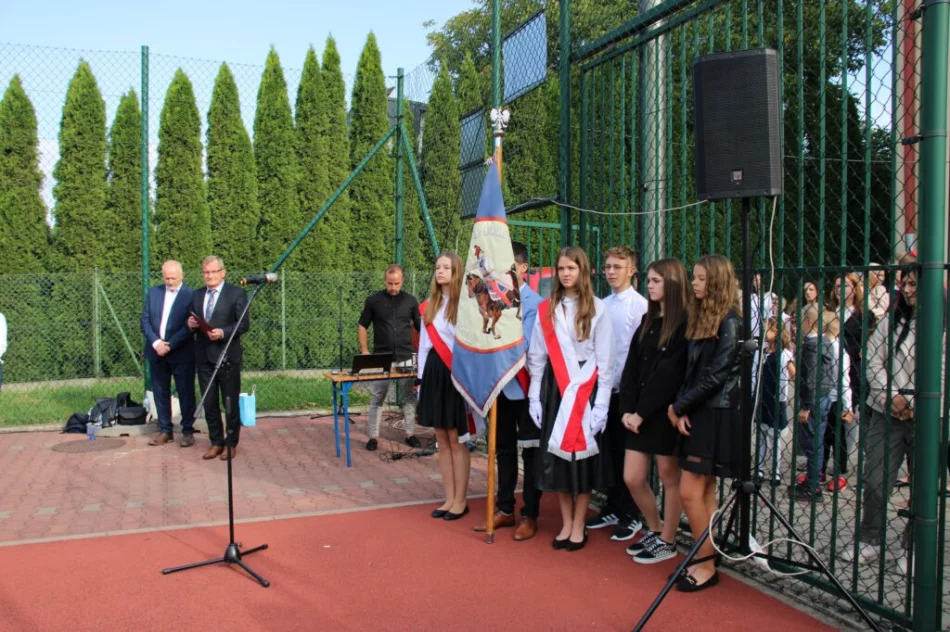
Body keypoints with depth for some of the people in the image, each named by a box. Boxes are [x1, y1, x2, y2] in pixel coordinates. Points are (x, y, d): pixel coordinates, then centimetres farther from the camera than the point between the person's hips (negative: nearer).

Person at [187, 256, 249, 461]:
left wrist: (223, 333, -23)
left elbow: (244, 324, -9)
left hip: (227, 356, -5)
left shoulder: (236, 293, -4)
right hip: (204, 357, 5)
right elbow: (194, 324, 17)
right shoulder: (197, 295, 13)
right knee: (209, 403, 11)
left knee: (230, 403, 4)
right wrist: (191, 324, -6)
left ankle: (231, 444, 17)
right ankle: (216, 443, 23)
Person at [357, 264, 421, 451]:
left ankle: (410, 434, 18)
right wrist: (365, 351, -4)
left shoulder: (410, 300, 2)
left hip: (406, 358, 1)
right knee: (376, 399, 4)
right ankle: (373, 436, 13)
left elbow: (421, 327, 10)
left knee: (410, 397, 7)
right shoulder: (373, 300, -1)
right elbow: (362, 326, 6)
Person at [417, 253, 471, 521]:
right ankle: (450, 498, 21)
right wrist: (421, 377, 12)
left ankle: (461, 500, 13)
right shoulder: (429, 306, 12)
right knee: (442, 439, 11)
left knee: (456, 439, 1)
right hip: (433, 372, 6)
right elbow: (424, 343, 14)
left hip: (456, 373, -6)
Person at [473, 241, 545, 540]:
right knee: (503, 449, 15)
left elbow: (525, 344, -19)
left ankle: (530, 515, 18)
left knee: (530, 451, 7)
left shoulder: (534, 302, -12)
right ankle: (505, 509, 28)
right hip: (498, 383, 6)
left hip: (523, 386, -5)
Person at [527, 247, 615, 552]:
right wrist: (535, 397, 1)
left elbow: (605, 361, -4)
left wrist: (601, 404, -9)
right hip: (554, 387, 3)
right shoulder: (546, 310, 6)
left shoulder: (596, 309, -2)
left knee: (582, 454, 3)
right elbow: (536, 357, 7)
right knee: (556, 455, 6)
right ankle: (566, 523, 20)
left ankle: (579, 526, 15)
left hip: (585, 388, -3)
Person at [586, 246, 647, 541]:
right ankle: (612, 509, 29)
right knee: (608, 452, 14)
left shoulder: (640, 305, -10)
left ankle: (632, 516, 18)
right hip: (605, 387, 6)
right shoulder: (602, 305, 8)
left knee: (627, 455, 4)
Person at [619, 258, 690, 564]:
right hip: (639, 413, 7)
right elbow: (631, 367, 7)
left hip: (666, 412, -7)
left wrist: (642, 412, -15)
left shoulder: (684, 325, -11)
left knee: (669, 478, 8)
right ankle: (655, 530, 31)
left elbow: (669, 374, -17)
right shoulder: (647, 320, 13)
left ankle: (667, 541, 25)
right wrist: (628, 409, -4)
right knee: (632, 478, 8)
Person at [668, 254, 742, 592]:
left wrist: (680, 405, -10)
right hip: (697, 413, 8)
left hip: (716, 416, -8)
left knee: (690, 492, -7)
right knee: (705, 493, 12)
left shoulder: (729, 321, -12)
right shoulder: (700, 317, 13)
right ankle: (706, 560, 20)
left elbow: (716, 374, -17)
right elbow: (691, 369, 9)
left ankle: (707, 566, 6)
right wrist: (681, 408, -4)